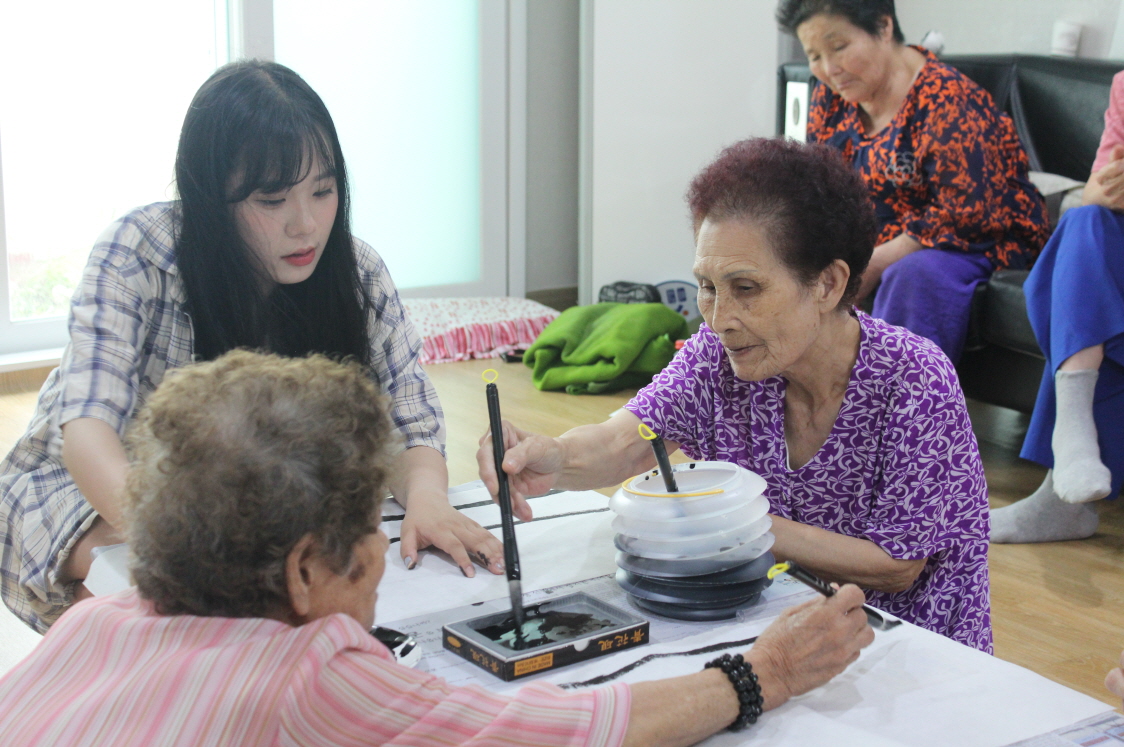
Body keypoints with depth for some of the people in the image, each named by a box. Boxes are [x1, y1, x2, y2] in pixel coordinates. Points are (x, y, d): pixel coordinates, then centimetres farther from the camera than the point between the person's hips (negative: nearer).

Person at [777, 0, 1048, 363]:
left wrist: (871, 266, -25)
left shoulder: (946, 102, -21)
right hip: (879, 243, 7)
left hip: (978, 242, -7)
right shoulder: (831, 94, 2)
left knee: (916, 275, -36)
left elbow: (966, 215, -25)